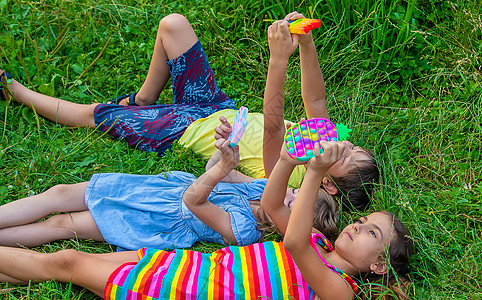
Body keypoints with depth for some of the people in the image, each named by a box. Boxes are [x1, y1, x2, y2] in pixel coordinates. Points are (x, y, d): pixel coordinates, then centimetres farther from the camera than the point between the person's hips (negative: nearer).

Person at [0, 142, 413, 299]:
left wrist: (315, 173, -39)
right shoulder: (318, 246, 10)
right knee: (71, 260, 6)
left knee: (66, 262, 0)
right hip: (194, 264, 6)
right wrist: (290, 157, -7)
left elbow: (293, 241, -33)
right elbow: (272, 205, 9)